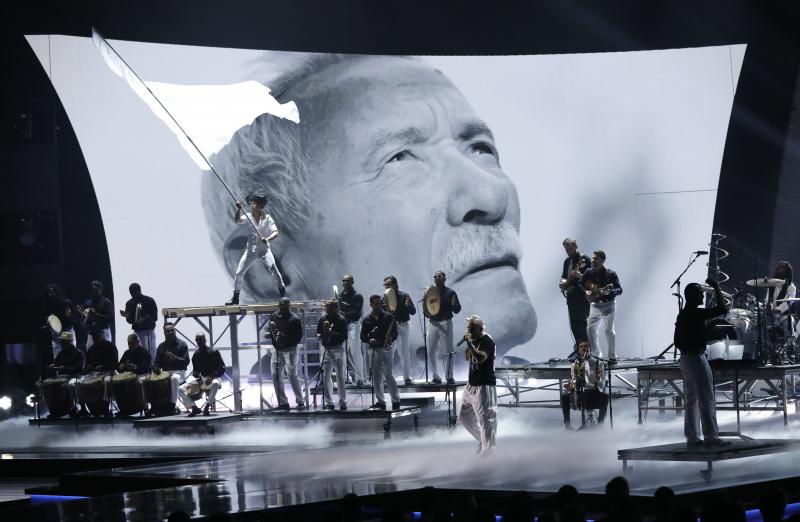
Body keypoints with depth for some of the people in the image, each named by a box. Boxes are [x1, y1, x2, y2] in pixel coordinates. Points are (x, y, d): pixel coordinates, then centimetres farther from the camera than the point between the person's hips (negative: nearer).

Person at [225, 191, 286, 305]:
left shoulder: (267, 218, -6)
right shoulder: (247, 217, -2)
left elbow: (275, 232, -13)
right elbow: (237, 220, -22)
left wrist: (267, 239, -34)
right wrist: (238, 210, -41)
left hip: (264, 249, -2)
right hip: (251, 250, 2)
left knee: (274, 270, -18)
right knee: (239, 273, -1)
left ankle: (283, 295, -7)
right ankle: (235, 298, 13)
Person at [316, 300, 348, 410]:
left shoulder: (341, 319, -5)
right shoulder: (322, 319, 8)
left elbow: (344, 336, -10)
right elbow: (318, 333, 18)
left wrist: (332, 333, -21)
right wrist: (320, 336, -4)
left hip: (338, 348, -4)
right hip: (326, 349, 4)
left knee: (340, 377, -2)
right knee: (325, 377, 2)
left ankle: (343, 402, 5)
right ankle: (329, 402, 9)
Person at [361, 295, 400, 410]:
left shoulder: (388, 317, 2)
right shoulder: (367, 320, 9)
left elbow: (395, 333, -1)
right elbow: (363, 337, 9)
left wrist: (390, 338, -22)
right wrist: (370, 340, -12)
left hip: (385, 348, -3)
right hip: (373, 350, 3)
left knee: (388, 375, -9)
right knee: (376, 377, 4)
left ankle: (396, 400, -5)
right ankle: (380, 401, 10)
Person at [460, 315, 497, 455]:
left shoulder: (487, 341, -15)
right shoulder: (473, 340, 11)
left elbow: (480, 358, -31)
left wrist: (470, 344, -29)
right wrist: (467, 352, 3)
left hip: (484, 386, -9)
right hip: (472, 384, 9)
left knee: (485, 419, -7)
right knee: (465, 415, 14)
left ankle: (487, 448, 1)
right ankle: (482, 439, 28)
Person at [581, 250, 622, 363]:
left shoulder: (610, 274, -13)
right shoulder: (589, 272, -1)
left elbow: (619, 290, -16)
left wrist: (609, 292, -35)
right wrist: (586, 291, -7)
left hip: (608, 304, -5)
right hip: (595, 304, 5)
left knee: (608, 329, -14)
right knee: (590, 329, 1)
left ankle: (612, 357, -6)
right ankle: (597, 355, 14)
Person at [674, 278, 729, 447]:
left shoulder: (682, 314, 12)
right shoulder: (696, 313, -16)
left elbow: (677, 341, 16)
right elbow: (721, 309, -21)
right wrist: (716, 288, -12)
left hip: (685, 359, 9)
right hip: (696, 358, -9)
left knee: (692, 400, 11)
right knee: (707, 400, -7)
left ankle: (692, 437, 11)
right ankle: (711, 436, -9)